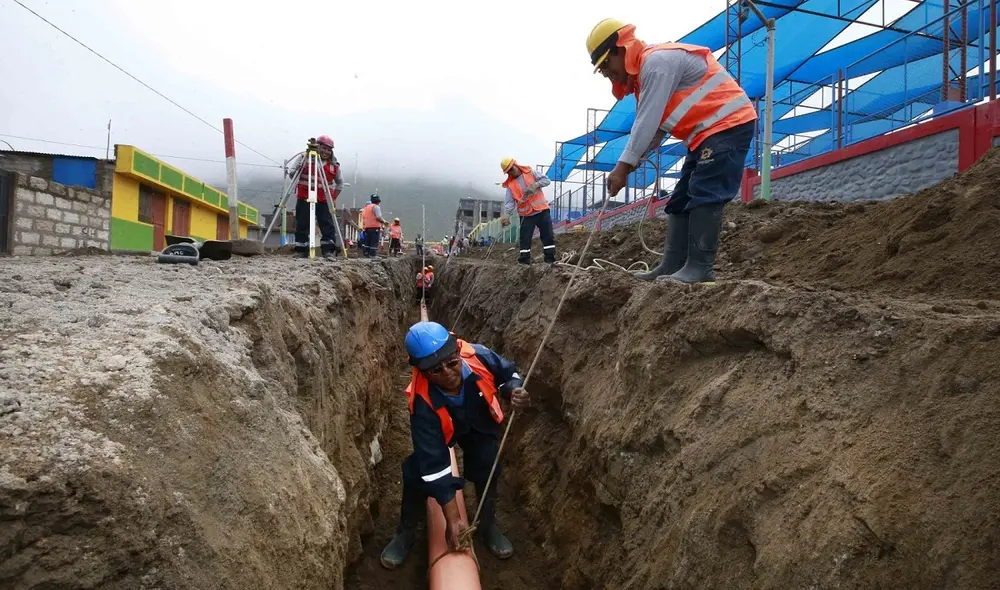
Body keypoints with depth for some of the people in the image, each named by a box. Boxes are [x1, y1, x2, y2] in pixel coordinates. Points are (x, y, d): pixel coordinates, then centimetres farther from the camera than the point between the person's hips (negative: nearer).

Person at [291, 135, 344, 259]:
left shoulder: (334, 165, 7)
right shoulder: (304, 158, 4)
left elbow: (340, 183, 18)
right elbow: (292, 173, 7)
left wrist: (334, 198, 9)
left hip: (324, 200, 1)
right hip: (304, 198, 0)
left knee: (328, 225, -7)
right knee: (302, 225, 3)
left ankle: (329, 251, -7)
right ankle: (301, 251, 11)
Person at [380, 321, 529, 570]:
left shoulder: (478, 356, -39)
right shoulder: (423, 403, -42)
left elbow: (508, 372, -14)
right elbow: (434, 465, -37)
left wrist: (514, 391, -37)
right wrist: (452, 519, -35)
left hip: (481, 424, 2)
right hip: (443, 428, -2)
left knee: (486, 472, 2)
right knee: (418, 473, -9)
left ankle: (488, 526, 31)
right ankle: (405, 532, 18)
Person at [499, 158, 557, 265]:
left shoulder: (530, 172, 3)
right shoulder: (510, 185, 3)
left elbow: (546, 180, 0)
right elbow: (509, 202, -6)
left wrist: (535, 185, -19)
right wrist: (506, 215, -23)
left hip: (542, 210, 0)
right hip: (526, 215, 1)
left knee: (548, 237, 1)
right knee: (525, 240, -1)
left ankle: (550, 260, 7)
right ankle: (523, 263, 4)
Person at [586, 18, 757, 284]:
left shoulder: (657, 61, -17)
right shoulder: (646, 71, 17)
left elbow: (648, 121, -23)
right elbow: (653, 128, 12)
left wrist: (623, 165, -21)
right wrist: (631, 164, 0)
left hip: (729, 126, -11)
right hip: (709, 133, 11)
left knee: (703, 197, -17)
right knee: (681, 200, 7)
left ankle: (699, 268, -16)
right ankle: (673, 266, 7)